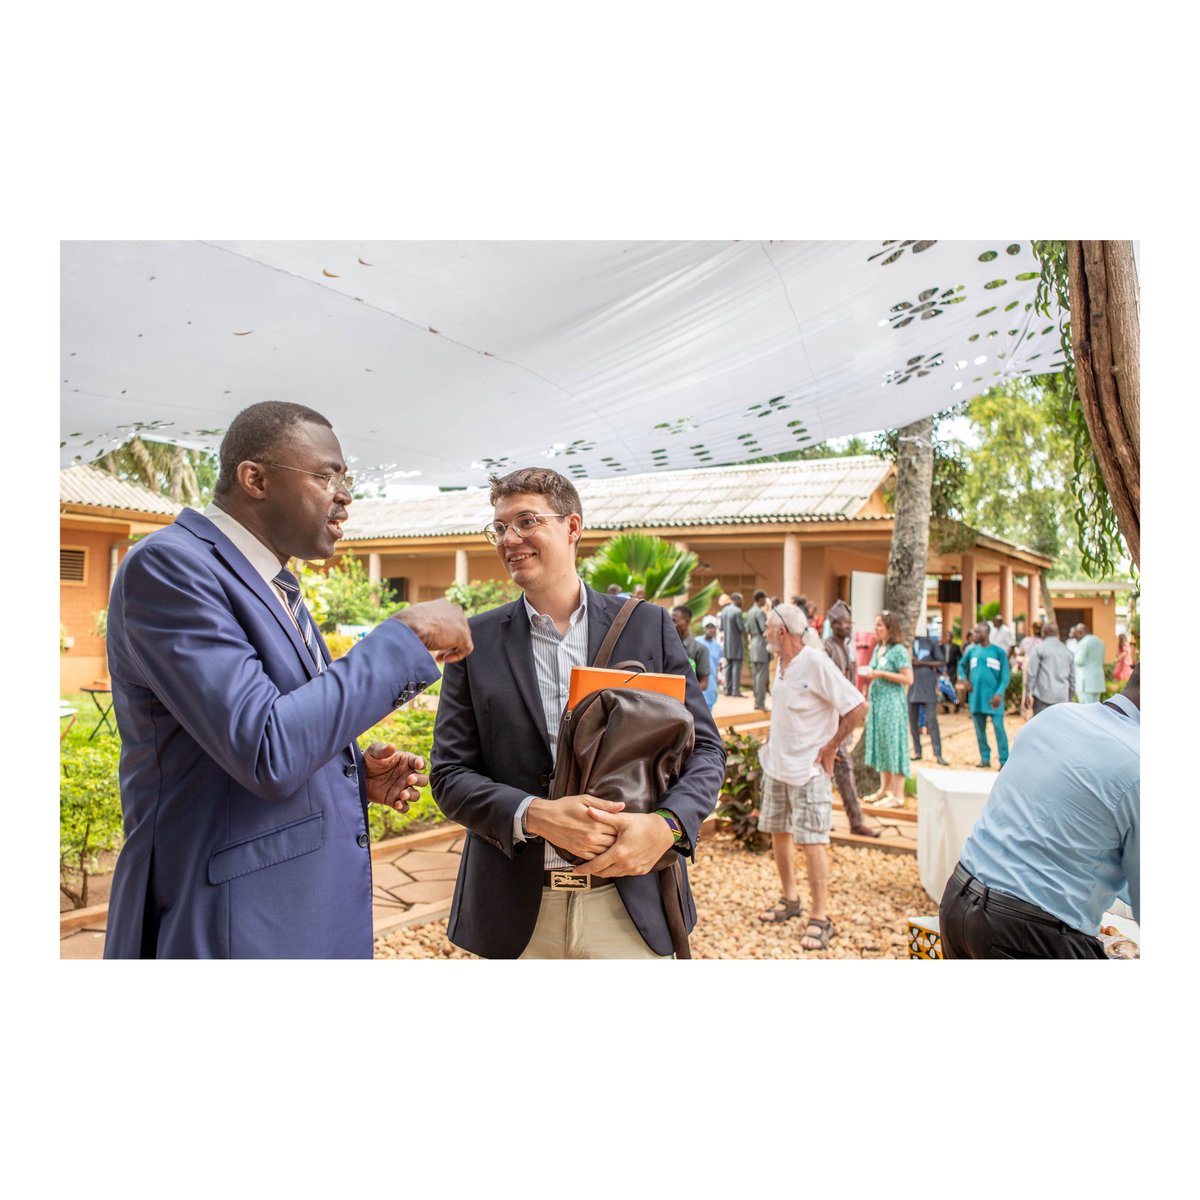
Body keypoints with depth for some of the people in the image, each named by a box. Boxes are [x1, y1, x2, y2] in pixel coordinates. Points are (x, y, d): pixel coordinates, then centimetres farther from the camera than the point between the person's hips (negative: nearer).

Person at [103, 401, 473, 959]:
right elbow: (268, 753, -26)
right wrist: (408, 634, -20)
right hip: (235, 930, -8)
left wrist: (358, 776, 0)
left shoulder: (279, 589, 11)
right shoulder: (168, 565, -16)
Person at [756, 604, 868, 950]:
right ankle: (790, 899, 31)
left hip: (808, 769, -8)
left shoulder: (816, 664, -18)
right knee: (778, 832, 15)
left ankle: (820, 918, 5)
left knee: (813, 840, -5)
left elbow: (857, 708, -19)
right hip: (777, 765, 8)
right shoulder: (781, 664, 7)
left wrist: (830, 747, -14)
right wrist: (774, 744, 11)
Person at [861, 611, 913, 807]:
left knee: (893, 746, -4)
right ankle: (884, 789, 24)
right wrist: (869, 673, 6)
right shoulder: (877, 648, 12)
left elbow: (908, 679, -16)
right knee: (881, 745, 13)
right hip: (876, 702, 8)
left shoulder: (899, 650, -11)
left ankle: (898, 796, 3)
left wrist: (881, 674, -18)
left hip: (892, 704, -8)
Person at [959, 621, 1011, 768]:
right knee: (979, 730, 8)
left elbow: (1005, 677, -2)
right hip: (976, 697, 4)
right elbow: (962, 665, 25)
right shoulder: (972, 651, 9)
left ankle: (1004, 761, -1)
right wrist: (965, 679, 7)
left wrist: (999, 693, -14)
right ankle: (985, 758, 18)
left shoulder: (999, 652, -1)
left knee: (999, 728, -7)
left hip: (993, 697, -4)